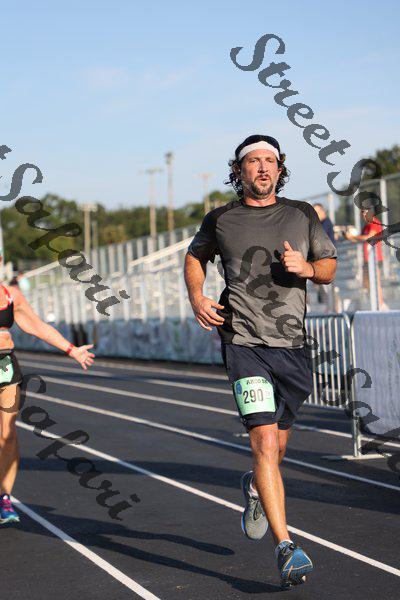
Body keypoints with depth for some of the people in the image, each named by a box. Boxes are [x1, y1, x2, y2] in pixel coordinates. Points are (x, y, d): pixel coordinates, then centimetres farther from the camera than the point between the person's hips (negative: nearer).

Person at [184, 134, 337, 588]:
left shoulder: (302, 216, 9)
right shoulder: (221, 220, 6)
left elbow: (329, 268, 16)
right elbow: (195, 256, 24)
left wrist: (305, 268, -7)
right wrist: (196, 298, 5)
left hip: (292, 346, 3)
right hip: (244, 342, -3)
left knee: (276, 445, 14)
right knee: (264, 441, -15)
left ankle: (255, 486, 50)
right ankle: (286, 549, -13)